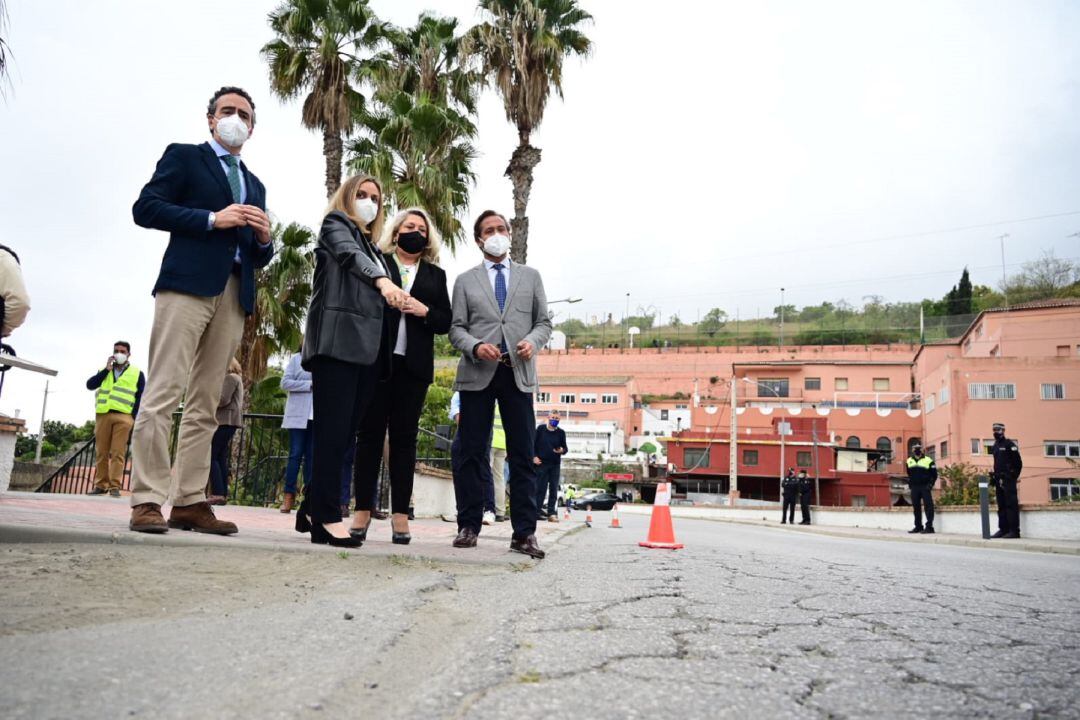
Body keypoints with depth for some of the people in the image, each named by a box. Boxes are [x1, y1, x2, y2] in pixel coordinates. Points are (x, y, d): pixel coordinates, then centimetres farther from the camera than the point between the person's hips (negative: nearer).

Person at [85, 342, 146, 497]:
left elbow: (140, 398, 5)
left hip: (123, 416, -3)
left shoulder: (137, 374, 11)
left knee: (118, 453, -8)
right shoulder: (104, 371, 21)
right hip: (102, 415, 3)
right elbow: (90, 385, 4)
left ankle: (115, 486, -7)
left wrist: (133, 418, -6)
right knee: (101, 452, 3)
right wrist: (107, 369, -1)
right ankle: (100, 485, 9)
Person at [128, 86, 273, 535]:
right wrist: (212, 219, -9)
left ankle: (190, 502, 2)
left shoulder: (254, 185, 27)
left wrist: (264, 237, 3)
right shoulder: (184, 156, 13)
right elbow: (144, 208, -1)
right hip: (188, 284, -5)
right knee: (164, 393, -11)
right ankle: (146, 502, -9)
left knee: (206, 404, 2)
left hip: (234, 295, 5)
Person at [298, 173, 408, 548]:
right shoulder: (336, 223, 8)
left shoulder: (372, 246, 29)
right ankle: (327, 518, -11)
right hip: (338, 342, -7)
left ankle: (312, 508, 10)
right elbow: (349, 254, -16)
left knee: (345, 432, 3)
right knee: (333, 431, -11)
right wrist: (382, 280, -34)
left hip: (367, 349, 7)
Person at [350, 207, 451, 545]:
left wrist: (425, 312, -5)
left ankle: (400, 514, 3)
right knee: (370, 433, -1)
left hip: (413, 365, 2)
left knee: (404, 437, 2)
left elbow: (446, 322, 12)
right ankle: (363, 510, 4)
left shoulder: (436, 274, 18)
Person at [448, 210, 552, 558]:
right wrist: (476, 346, -13)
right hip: (478, 373, 0)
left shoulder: (530, 276, 16)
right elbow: (456, 327, 7)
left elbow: (544, 322, 13)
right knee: (472, 452, 1)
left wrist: (532, 341, -9)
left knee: (522, 454, -1)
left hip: (518, 374, 1)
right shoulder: (465, 280, 13)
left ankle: (524, 532, 3)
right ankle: (468, 526, 9)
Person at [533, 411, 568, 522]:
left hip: (555, 464, 2)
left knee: (553, 489, 2)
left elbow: (565, 448, 9)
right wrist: (534, 457, -4)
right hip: (541, 463, -2)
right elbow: (533, 443, 5)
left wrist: (562, 450, -14)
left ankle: (551, 513, 5)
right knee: (540, 488, -1)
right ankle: (537, 511, 4)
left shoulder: (561, 432, 7)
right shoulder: (540, 429, 3)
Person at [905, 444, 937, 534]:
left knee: (928, 506, -9)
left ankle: (929, 527, -7)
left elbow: (934, 475, -1)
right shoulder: (909, 461, 13)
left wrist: (930, 484, -9)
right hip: (914, 487, 5)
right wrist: (909, 483, 14)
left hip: (925, 487, -5)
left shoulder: (928, 461, -3)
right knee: (916, 507, 8)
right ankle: (918, 526, 16)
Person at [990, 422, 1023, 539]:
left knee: (1011, 505, -8)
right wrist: (995, 477, 14)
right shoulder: (995, 446, 18)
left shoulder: (1009, 444, -5)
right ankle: (1003, 529, 13)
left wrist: (1014, 477, -10)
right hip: (999, 480, 8)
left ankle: (1014, 531, -7)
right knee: (1001, 506, 9)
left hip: (1008, 480, -8)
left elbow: (1018, 463, -8)